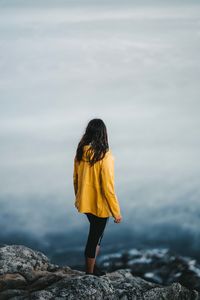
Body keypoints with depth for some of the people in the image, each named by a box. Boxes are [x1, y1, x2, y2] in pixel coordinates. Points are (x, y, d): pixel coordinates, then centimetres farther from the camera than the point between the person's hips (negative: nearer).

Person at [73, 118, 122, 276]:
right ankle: (90, 273, 23)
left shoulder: (80, 152, -3)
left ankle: (92, 266, 33)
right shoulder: (105, 156, -22)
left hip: (84, 202, 6)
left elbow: (76, 179, 7)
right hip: (100, 205, -6)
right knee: (94, 238, 9)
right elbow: (108, 187, -21)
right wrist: (116, 211, -13)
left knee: (96, 233, 25)